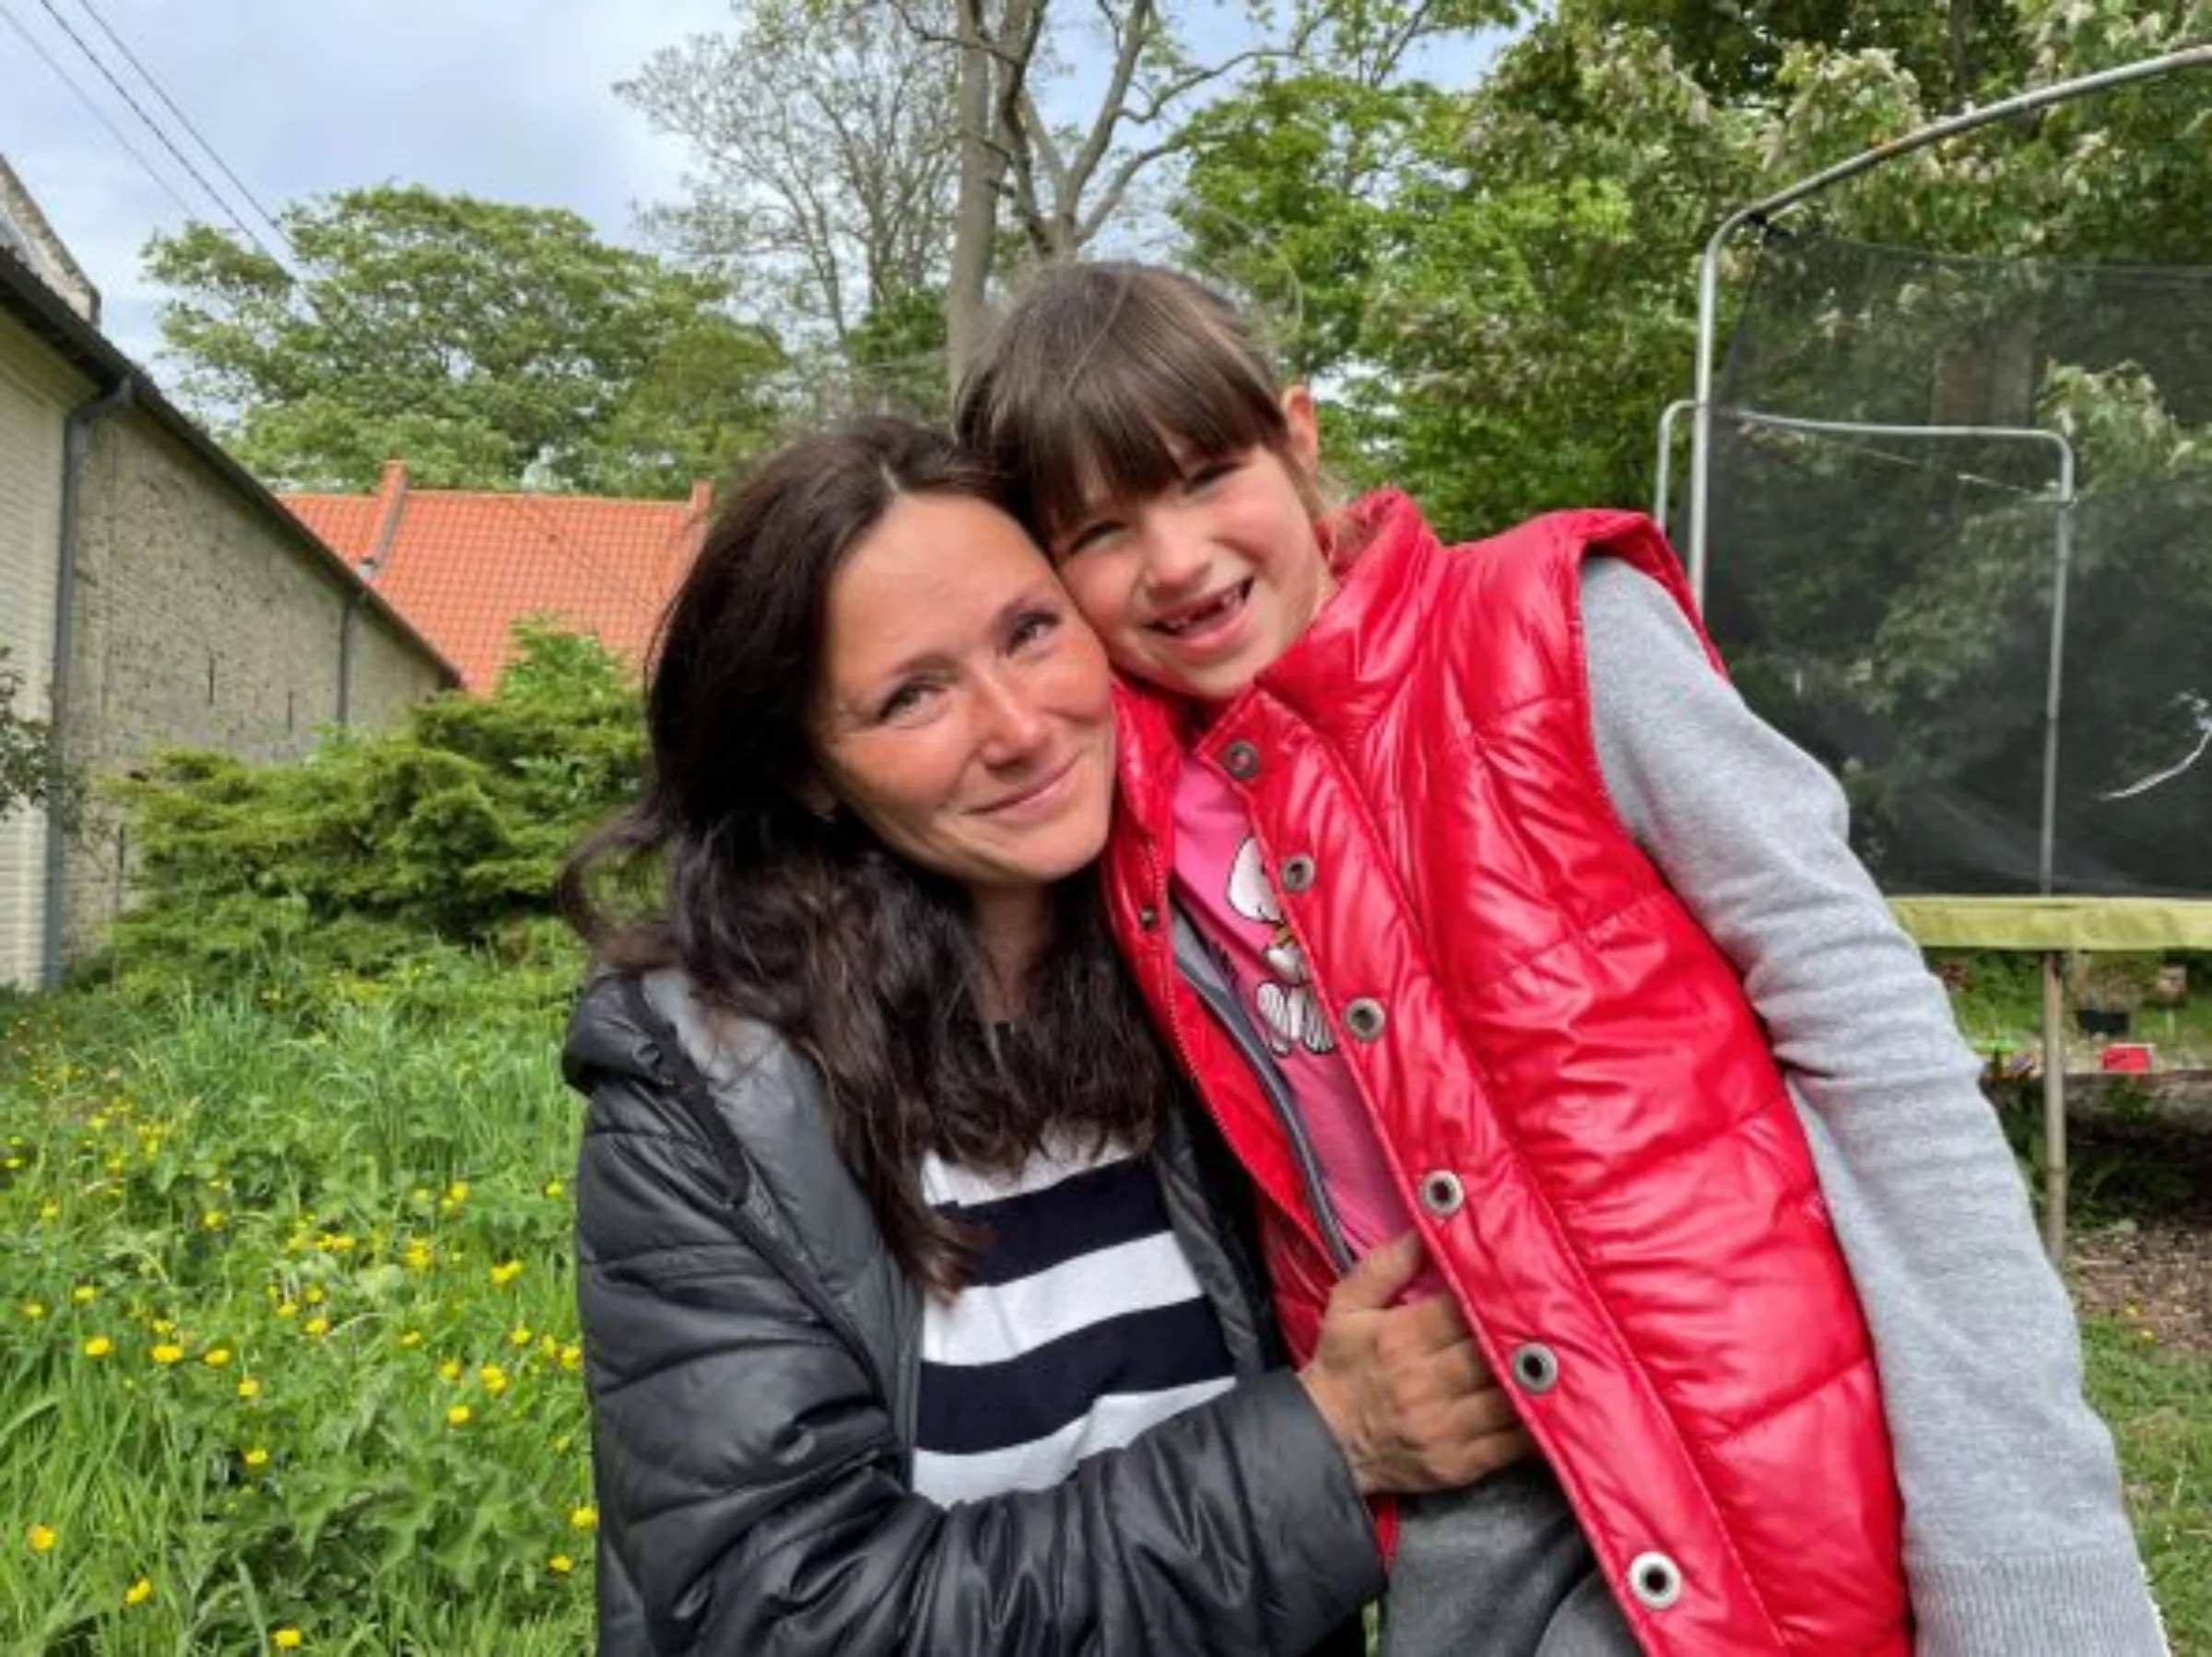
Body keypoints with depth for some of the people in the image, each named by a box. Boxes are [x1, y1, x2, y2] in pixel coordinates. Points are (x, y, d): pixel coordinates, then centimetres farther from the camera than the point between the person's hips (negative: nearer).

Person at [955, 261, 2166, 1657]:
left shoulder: (1547, 629, -11)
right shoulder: (1138, 825, 2)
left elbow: (1869, 1025, -13)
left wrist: (2033, 1542, -16)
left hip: (1769, 1484, -4)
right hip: (1467, 1536, 4)